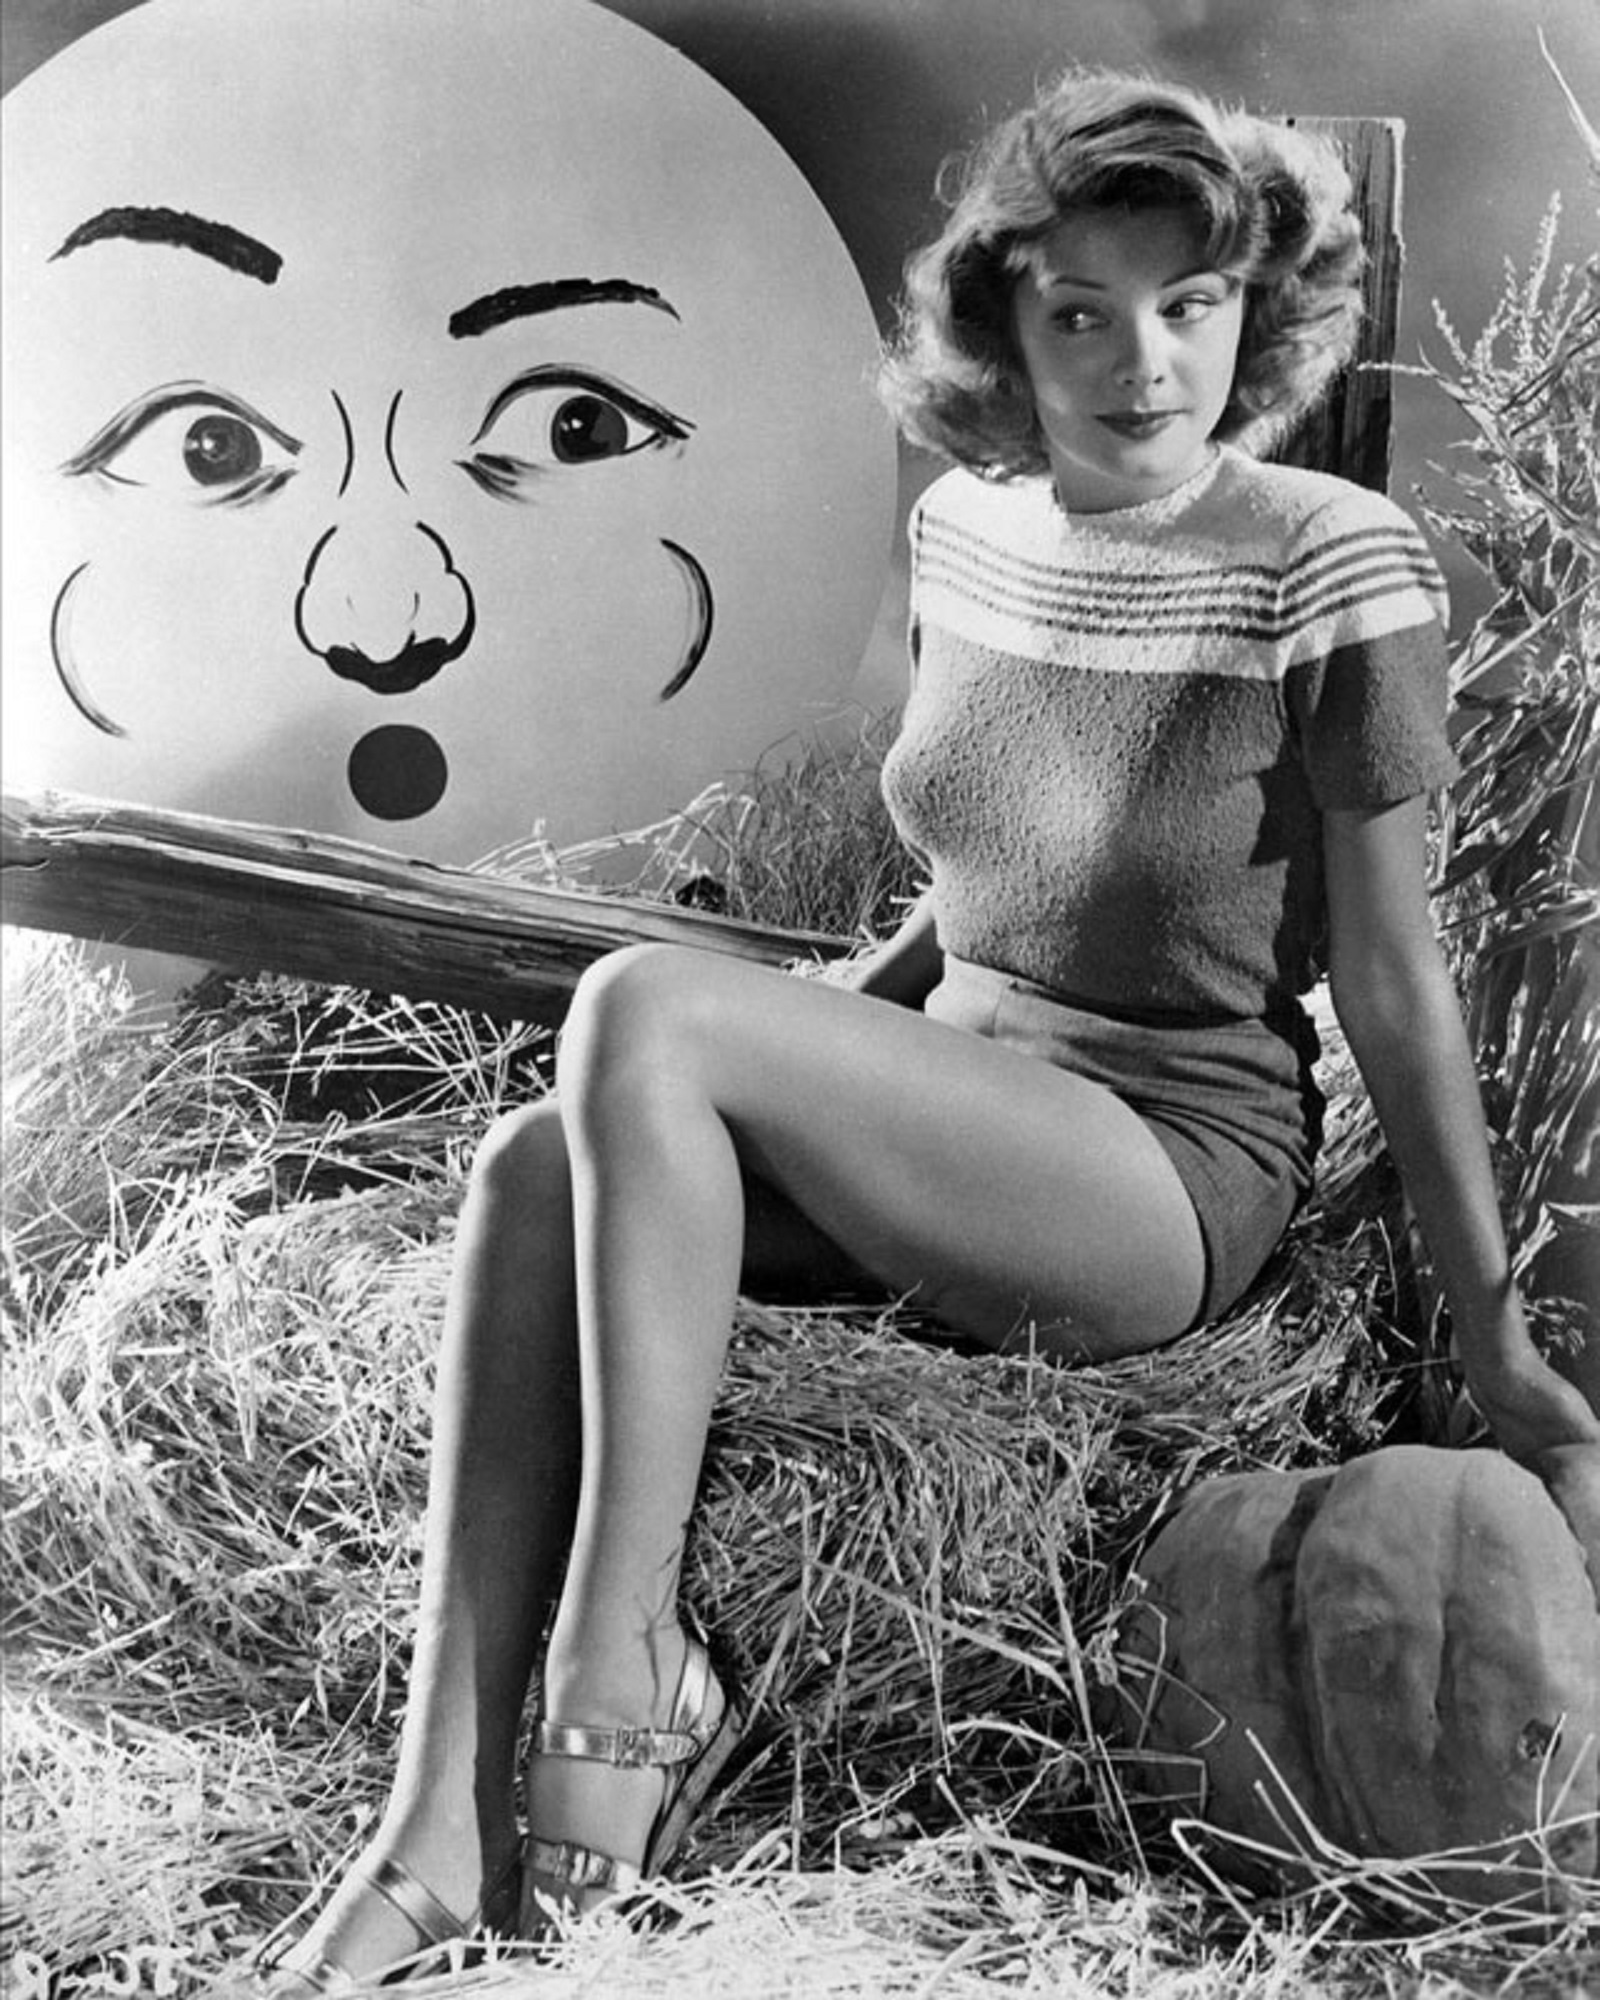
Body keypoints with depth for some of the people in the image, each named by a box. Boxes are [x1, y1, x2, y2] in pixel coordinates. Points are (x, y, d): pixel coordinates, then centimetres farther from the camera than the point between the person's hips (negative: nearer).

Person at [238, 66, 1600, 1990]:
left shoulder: (1331, 565, -13)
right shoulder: (965, 525, 6)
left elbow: (1391, 977, -9)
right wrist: (802, 1069, 11)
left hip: (1176, 1169, -6)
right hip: (954, 1121, 6)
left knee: (636, 1008, -27)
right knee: (532, 1170, -22)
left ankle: (629, 1663, -19)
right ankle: (441, 1827, -22)